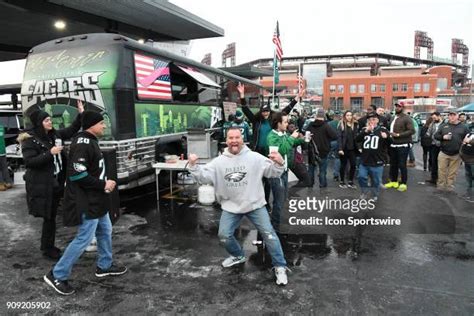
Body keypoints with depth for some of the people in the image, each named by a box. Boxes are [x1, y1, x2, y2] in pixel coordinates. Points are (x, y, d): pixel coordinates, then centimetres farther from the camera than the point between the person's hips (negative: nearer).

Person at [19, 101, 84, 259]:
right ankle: (48, 249, 16)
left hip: (56, 182, 7)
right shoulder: (30, 140, -12)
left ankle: (47, 245, 31)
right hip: (42, 185, -7)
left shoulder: (54, 134, 6)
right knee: (49, 217, 0)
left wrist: (81, 114, 6)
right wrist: (50, 153, -24)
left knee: (52, 215, 15)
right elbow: (29, 162, -18)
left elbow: (71, 130, 18)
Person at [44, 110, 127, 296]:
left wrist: (104, 183, 6)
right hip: (86, 201, -11)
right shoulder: (83, 144, -21)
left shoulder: (89, 141, 11)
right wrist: (103, 184, -19)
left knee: (105, 231, 19)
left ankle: (104, 266, 35)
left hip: (95, 199, 11)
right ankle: (57, 276, 10)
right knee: (84, 238, -4)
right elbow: (76, 174, -27)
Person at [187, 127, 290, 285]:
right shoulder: (219, 161, -4)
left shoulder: (255, 158, -10)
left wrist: (279, 163, -31)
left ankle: (280, 266, 11)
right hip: (231, 206, 2)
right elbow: (203, 176, -5)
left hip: (255, 204, -2)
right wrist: (193, 166, -22)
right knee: (224, 235, 2)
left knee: (268, 233, -5)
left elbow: (273, 172, -10)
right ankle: (238, 256, 33)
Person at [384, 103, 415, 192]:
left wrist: (398, 135, -19)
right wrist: (390, 134, 7)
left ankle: (403, 184, 6)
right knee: (393, 164, 13)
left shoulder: (406, 118, -9)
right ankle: (393, 181, 25)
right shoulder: (393, 118, 14)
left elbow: (412, 130, -16)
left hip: (403, 145, -7)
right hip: (393, 145, 7)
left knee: (402, 165, -4)